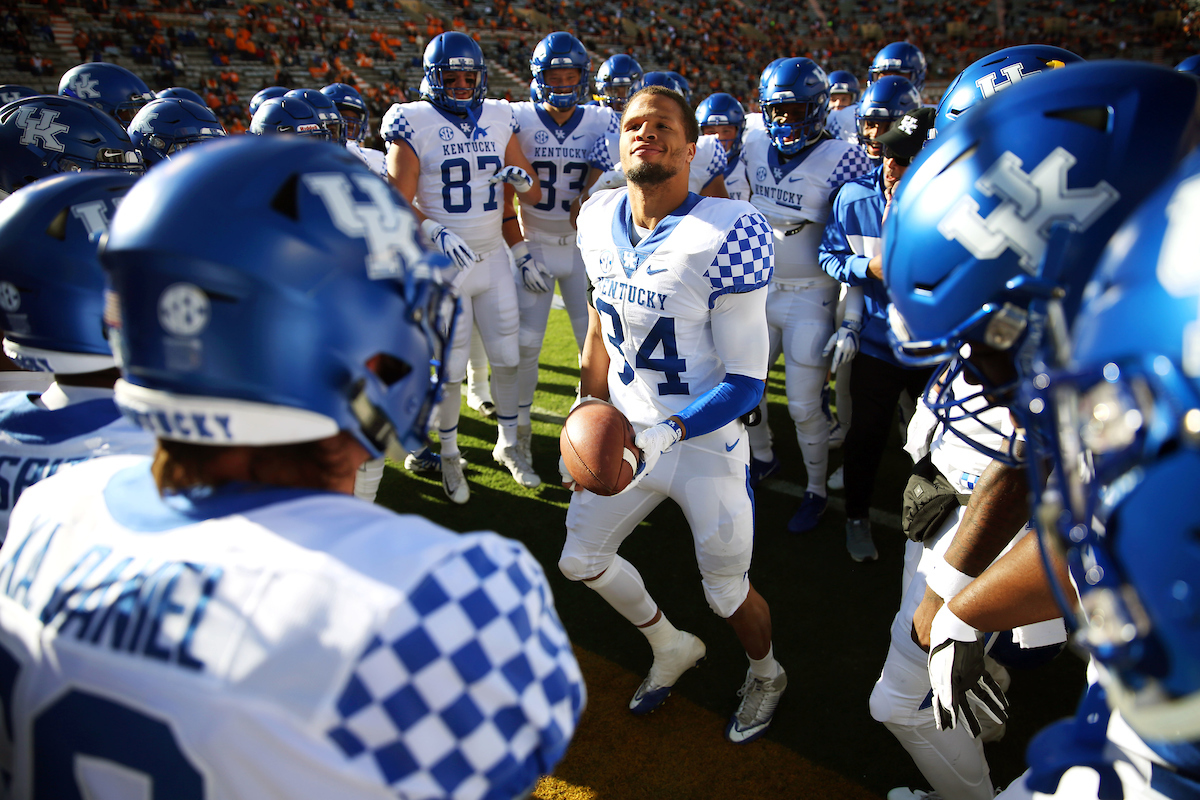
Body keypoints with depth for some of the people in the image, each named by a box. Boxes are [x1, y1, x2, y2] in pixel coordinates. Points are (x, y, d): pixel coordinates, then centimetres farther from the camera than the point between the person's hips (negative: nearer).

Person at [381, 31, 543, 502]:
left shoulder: (499, 121, 6)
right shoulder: (414, 126, -6)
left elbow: (535, 198, 8)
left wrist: (521, 179, -14)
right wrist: (436, 231, -29)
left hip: (493, 257, 4)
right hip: (443, 264, -4)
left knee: (507, 356, 8)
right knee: (449, 368, 2)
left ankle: (508, 444, 27)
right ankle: (449, 455, 22)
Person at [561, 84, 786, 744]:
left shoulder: (728, 234, -23)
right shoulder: (600, 219, -3)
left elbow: (747, 381, -21)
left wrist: (666, 433, -33)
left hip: (705, 440, -6)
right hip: (624, 430, 6)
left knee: (726, 592, 10)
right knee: (580, 560, 15)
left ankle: (765, 675, 46)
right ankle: (671, 647, 43)